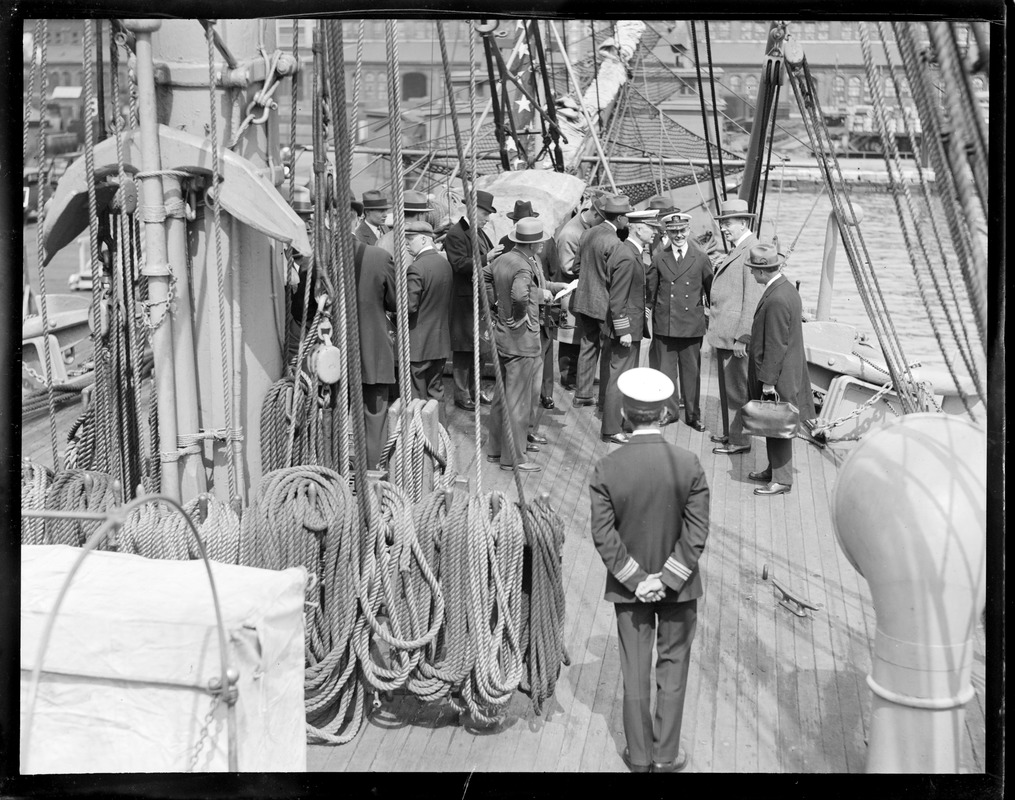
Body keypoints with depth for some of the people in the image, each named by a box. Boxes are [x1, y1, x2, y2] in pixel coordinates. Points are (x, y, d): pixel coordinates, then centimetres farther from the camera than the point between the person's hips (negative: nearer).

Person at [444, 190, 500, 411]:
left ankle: (474, 388, 26)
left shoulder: (479, 233, 15)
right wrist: (485, 259, -27)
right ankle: (461, 394, 7)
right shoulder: (455, 234, -13)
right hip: (465, 300, -9)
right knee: (464, 349, -1)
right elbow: (459, 264, -22)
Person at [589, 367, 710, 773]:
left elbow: (603, 534, -14)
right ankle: (666, 755, 25)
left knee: (635, 672, 14)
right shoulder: (689, 464, -15)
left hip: (629, 586, 0)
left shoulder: (606, 469, -15)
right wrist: (667, 579, -10)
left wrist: (635, 580, -8)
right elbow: (697, 532, -14)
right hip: (679, 585, 0)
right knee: (673, 668, 15)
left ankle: (639, 755, 26)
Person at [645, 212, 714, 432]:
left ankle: (693, 414, 19)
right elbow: (650, 290, 10)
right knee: (664, 370, 6)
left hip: (692, 325, -1)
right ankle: (668, 410, 22)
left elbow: (712, 290, 6)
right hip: (664, 325, 1)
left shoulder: (701, 259, 2)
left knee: (692, 371, 7)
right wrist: (648, 309, 5)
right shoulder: (659, 259, 4)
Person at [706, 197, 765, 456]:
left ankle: (739, 440, 9)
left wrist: (742, 337, -22)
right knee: (727, 386, 19)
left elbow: (752, 299, -22)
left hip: (736, 335, -10)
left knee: (736, 388, 0)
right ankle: (730, 432, 31)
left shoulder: (751, 251, -18)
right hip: (723, 332, 10)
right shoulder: (737, 249, 14)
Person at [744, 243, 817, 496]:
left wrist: (768, 380, -18)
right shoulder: (787, 289, 7)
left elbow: (776, 345, -23)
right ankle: (774, 469, 31)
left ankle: (782, 480, 10)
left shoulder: (777, 300, -25)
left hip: (778, 376, -10)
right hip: (783, 370, 10)